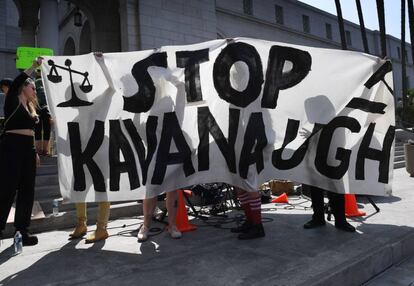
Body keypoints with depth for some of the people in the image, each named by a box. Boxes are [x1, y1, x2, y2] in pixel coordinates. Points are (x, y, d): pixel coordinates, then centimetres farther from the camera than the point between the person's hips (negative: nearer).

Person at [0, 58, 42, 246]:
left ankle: (22, 229, 15)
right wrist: (33, 67, -21)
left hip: (27, 149, 8)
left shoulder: (30, 106, 18)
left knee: (27, 190, 8)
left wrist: (35, 152, 18)